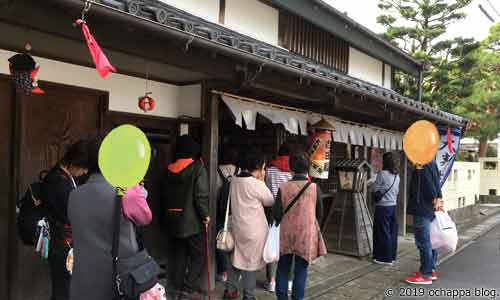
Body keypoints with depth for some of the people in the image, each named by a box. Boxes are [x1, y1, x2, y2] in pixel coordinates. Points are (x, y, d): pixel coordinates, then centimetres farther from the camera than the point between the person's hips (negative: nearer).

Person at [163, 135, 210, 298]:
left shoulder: (171, 169, 6)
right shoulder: (197, 167, -12)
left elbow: (166, 194, 10)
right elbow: (201, 194, -19)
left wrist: (170, 213, 17)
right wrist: (205, 214, -10)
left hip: (175, 219, 6)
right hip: (193, 220, -6)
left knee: (180, 253, 17)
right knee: (198, 254, 5)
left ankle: (177, 285, 23)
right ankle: (190, 287, 4)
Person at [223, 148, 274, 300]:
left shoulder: (234, 180, 1)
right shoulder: (257, 185, -19)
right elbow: (270, 202, -5)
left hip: (238, 227, 6)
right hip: (254, 230, -6)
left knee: (237, 258, 20)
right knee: (251, 262, 7)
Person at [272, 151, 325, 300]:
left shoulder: (283, 187, -9)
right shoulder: (314, 188, -10)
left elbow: (276, 214, -9)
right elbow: (320, 214, -1)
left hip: (286, 234, 1)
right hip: (306, 235, -1)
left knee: (283, 268, 16)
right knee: (301, 270, 10)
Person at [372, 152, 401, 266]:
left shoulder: (382, 173, -14)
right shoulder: (397, 175, 7)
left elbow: (375, 189, -6)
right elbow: (397, 191, 15)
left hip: (383, 206, -7)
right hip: (393, 205, 7)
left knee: (383, 232, 1)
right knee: (392, 231, 12)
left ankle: (385, 258, 6)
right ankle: (392, 256, 20)